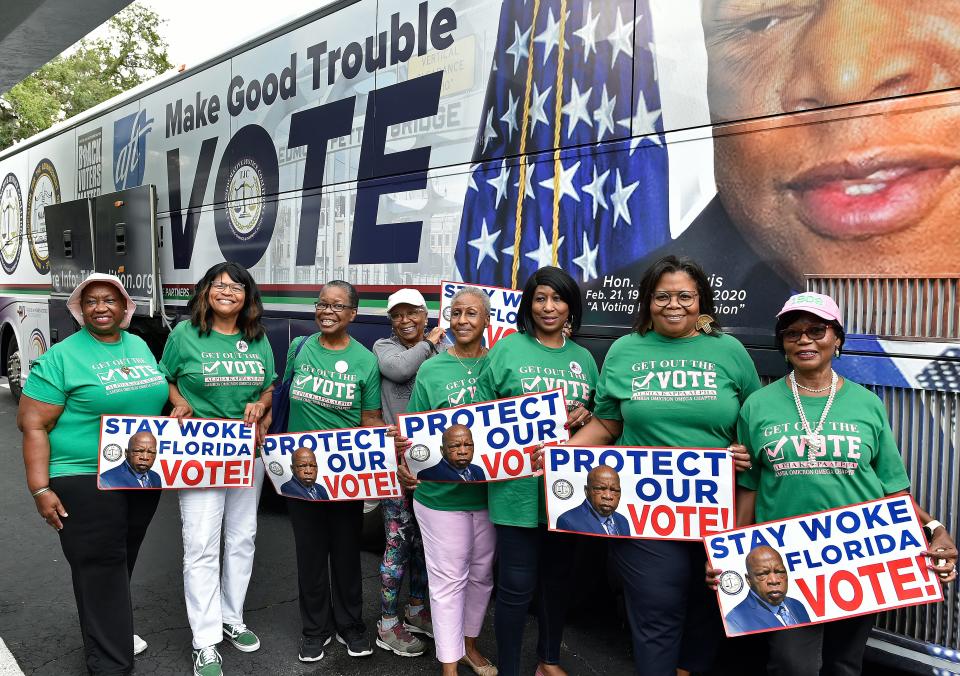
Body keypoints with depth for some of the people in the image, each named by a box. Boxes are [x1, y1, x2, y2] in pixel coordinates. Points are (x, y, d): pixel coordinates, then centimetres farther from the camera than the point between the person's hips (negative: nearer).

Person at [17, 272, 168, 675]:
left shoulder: (140, 346, 10)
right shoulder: (62, 356, -9)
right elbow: (32, 424, -10)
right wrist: (41, 489, -16)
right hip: (86, 480, -6)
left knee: (122, 561, 18)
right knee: (99, 567, -1)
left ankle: (112, 630, 37)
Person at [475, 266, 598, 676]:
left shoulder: (583, 358, 10)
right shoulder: (507, 348, -3)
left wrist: (584, 416, -6)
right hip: (519, 487, -4)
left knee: (558, 577, 19)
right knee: (517, 586, 2)